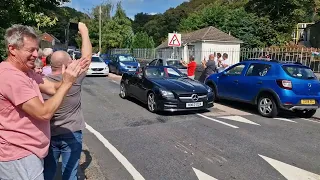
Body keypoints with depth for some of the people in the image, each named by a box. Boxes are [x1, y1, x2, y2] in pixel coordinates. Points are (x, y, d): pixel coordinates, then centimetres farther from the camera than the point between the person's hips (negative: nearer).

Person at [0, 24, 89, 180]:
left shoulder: (26, 71, 7)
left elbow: (53, 88, 2)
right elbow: (44, 113, -26)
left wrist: (72, 75, -15)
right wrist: (67, 83, -24)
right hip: (19, 156, -10)